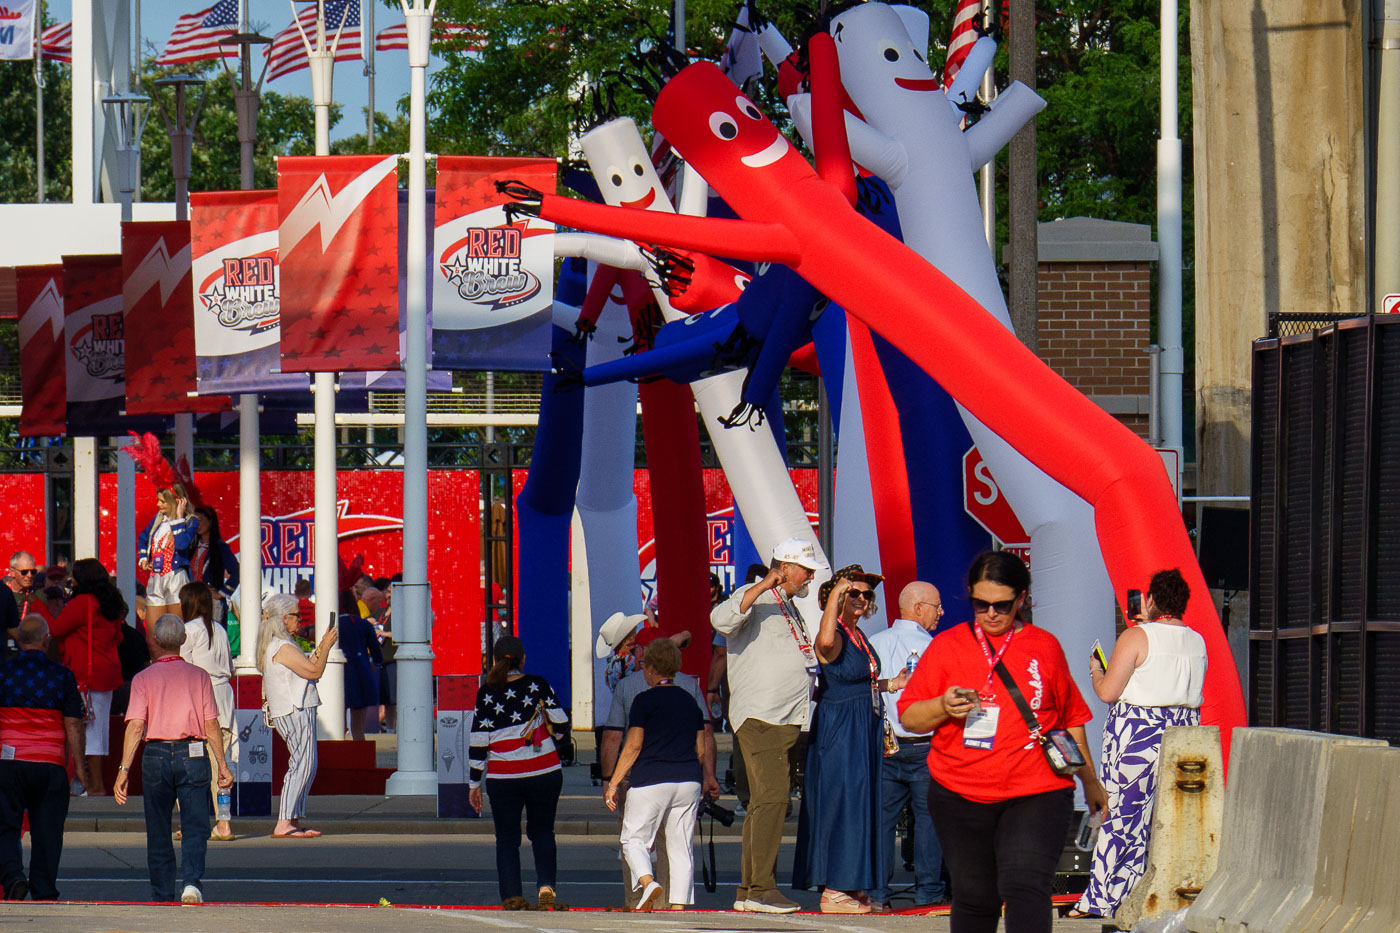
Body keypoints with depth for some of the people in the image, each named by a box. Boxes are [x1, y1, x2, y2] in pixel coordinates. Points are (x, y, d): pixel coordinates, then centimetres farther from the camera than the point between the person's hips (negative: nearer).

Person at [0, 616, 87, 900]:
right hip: (50, 764, 0)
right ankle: (44, 893, 8)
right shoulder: (63, 676, 1)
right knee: (47, 833, 7)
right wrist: (79, 766, 7)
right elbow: (73, 725, 1)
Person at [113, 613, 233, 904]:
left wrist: (124, 769, -9)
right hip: (193, 754, 0)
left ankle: (162, 894, 15)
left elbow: (135, 726, -7)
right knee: (195, 825, 0)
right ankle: (192, 880, -22)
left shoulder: (143, 678, 2)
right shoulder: (198, 676, 5)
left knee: (158, 831, 10)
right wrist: (222, 765, 8)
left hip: (156, 755, 0)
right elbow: (212, 725, 2)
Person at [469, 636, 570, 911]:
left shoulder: (487, 694, -5)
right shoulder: (538, 685, -4)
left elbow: (479, 743, -4)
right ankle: (546, 887, -1)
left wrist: (475, 783, 4)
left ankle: (512, 897, -1)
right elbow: (561, 725, -5)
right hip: (544, 773, 1)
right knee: (542, 831, 17)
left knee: (507, 839, 8)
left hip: (503, 779, -1)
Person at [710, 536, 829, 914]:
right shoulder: (754, 599, -4)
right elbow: (722, 619, -26)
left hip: (789, 722, 10)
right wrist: (763, 587, -29)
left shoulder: (789, 607, 25)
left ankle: (747, 891, 11)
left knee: (766, 804, 9)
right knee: (771, 798, -17)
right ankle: (761, 888, -20)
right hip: (759, 718, -10)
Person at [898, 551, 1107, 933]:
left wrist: (1089, 779, 27)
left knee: (1025, 885, -19)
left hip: (1036, 795, -2)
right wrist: (943, 708, -15)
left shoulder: (1045, 647, 10)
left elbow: (1071, 717, 21)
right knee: (974, 897, 6)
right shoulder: (947, 646, 7)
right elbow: (908, 716, 6)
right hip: (960, 797, 2)